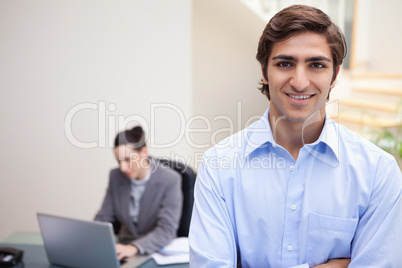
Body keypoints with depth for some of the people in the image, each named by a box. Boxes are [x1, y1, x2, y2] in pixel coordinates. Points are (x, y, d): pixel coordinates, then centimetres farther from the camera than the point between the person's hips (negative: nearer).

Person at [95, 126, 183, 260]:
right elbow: (103, 218, 5)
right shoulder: (116, 176, -1)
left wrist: (133, 248, -36)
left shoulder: (170, 180, -15)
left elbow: (167, 230, -20)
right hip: (124, 245, 3)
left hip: (157, 250, -3)